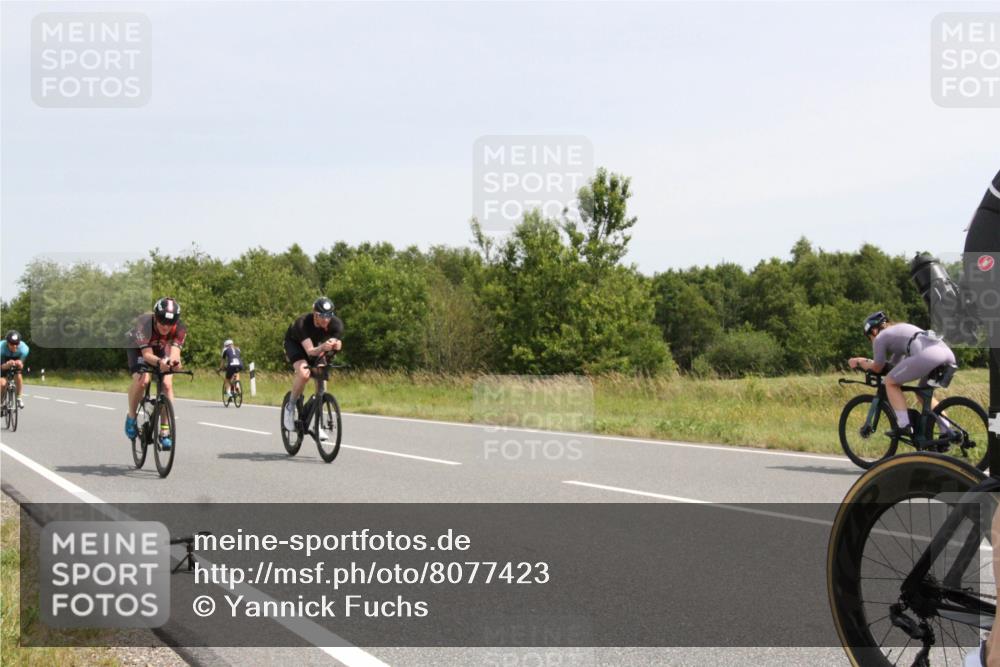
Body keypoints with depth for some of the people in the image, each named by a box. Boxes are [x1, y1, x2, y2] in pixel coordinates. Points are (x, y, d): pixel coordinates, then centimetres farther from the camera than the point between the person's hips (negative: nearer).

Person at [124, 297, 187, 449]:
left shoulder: (179, 328, -31)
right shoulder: (144, 323, -39)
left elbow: (175, 350, -42)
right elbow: (147, 354, -44)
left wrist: (174, 360, -65)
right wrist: (159, 362, -65)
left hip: (160, 349, 2)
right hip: (137, 347, -2)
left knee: (167, 384, -18)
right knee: (142, 379, -28)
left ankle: (165, 431, -8)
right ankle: (131, 417, -4)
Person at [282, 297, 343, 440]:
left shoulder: (336, 324, -27)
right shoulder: (302, 323, -38)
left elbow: (337, 343, -26)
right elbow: (310, 351, -42)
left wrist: (335, 345, -51)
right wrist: (322, 347, -63)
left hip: (317, 345, 4)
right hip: (294, 344, -4)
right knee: (304, 373, -32)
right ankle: (290, 407, -9)